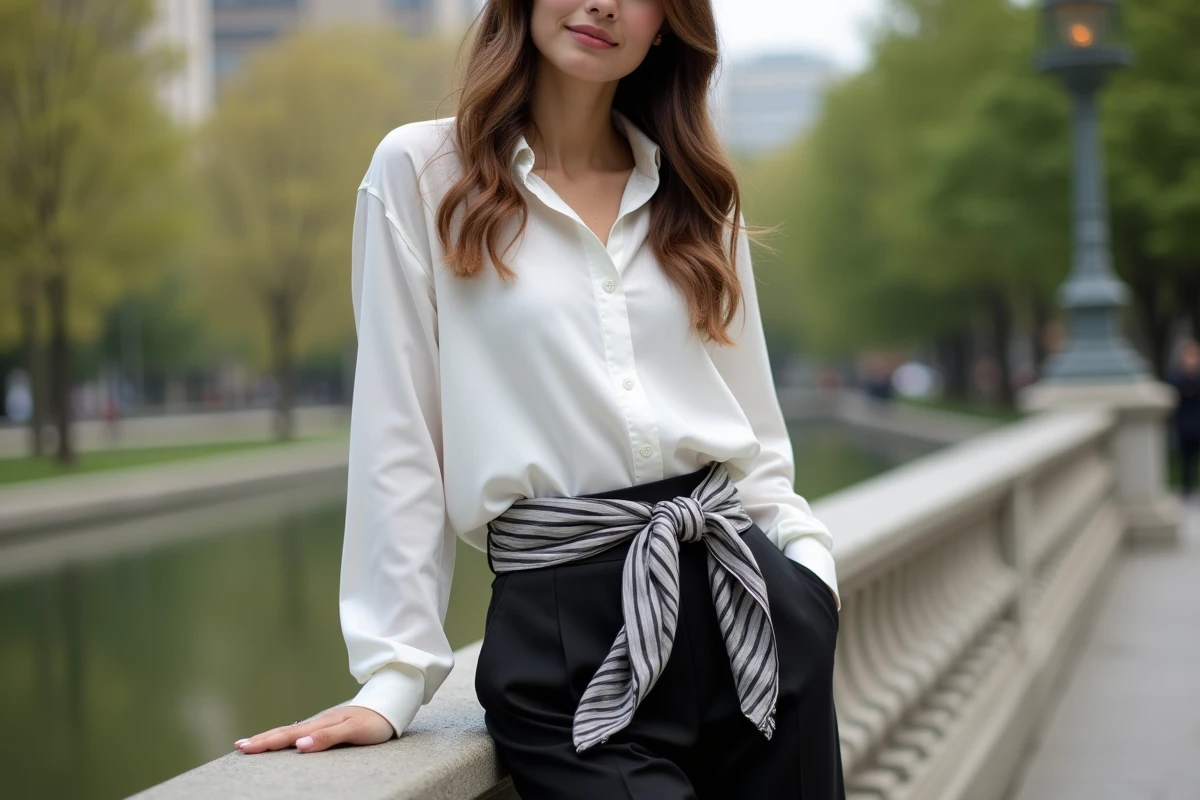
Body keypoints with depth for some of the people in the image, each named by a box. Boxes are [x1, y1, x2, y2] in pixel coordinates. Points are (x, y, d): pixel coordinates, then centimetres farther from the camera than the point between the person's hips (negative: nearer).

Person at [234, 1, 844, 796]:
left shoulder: (693, 190, 13)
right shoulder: (420, 171, 1)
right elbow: (399, 439, -1)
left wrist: (809, 574, 2)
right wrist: (395, 671, -4)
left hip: (744, 591, 4)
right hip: (559, 622, -4)